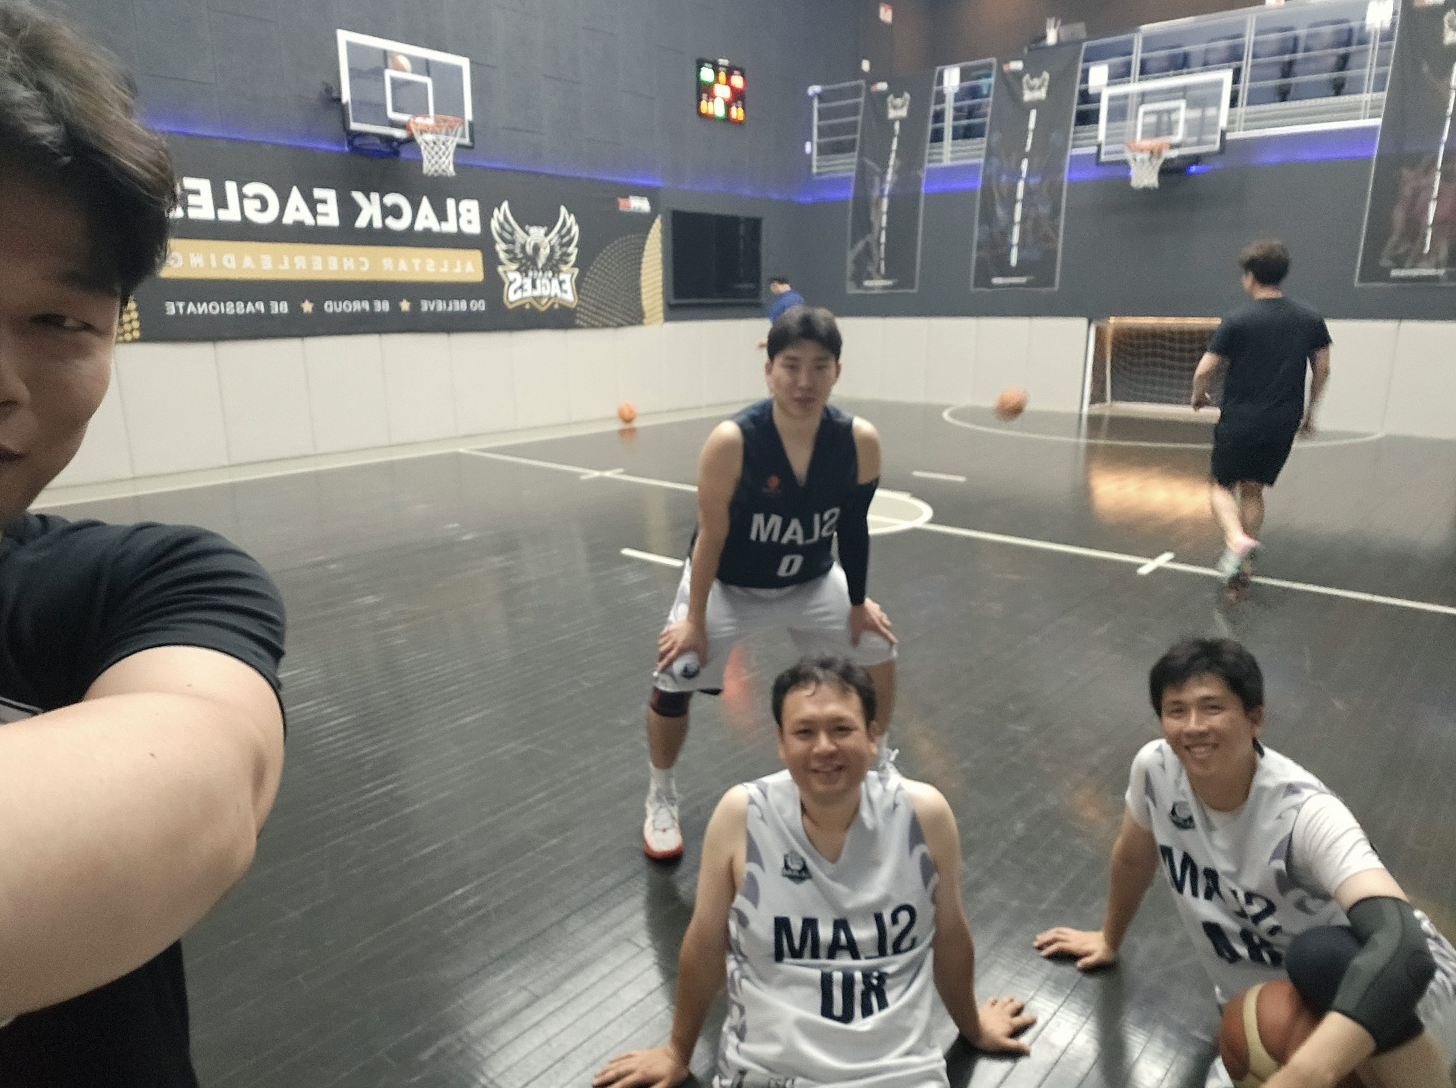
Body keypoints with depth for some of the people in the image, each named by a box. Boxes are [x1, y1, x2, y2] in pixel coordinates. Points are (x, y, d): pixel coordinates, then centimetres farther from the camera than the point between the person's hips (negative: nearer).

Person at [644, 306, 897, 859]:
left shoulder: (859, 439, -22)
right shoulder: (731, 441, -33)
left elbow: (853, 525, -7)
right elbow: (711, 537, -23)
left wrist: (858, 602, 1)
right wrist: (694, 621, -16)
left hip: (812, 581, 4)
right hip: (728, 583, -3)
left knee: (879, 653, 8)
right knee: (673, 680, -13)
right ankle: (661, 799, 16)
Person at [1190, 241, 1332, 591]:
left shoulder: (1236, 320, -10)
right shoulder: (1311, 319, 5)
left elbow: (1204, 370, -10)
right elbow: (1322, 369, 9)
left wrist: (1198, 395, 11)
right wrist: (1309, 412, 20)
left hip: (1239, 421, -4)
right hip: (1283, 424, 4)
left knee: (1222, 486, 10)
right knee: (1253, 490, 16)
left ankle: (1237, 539, -18)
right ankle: (1242, 567, 17)